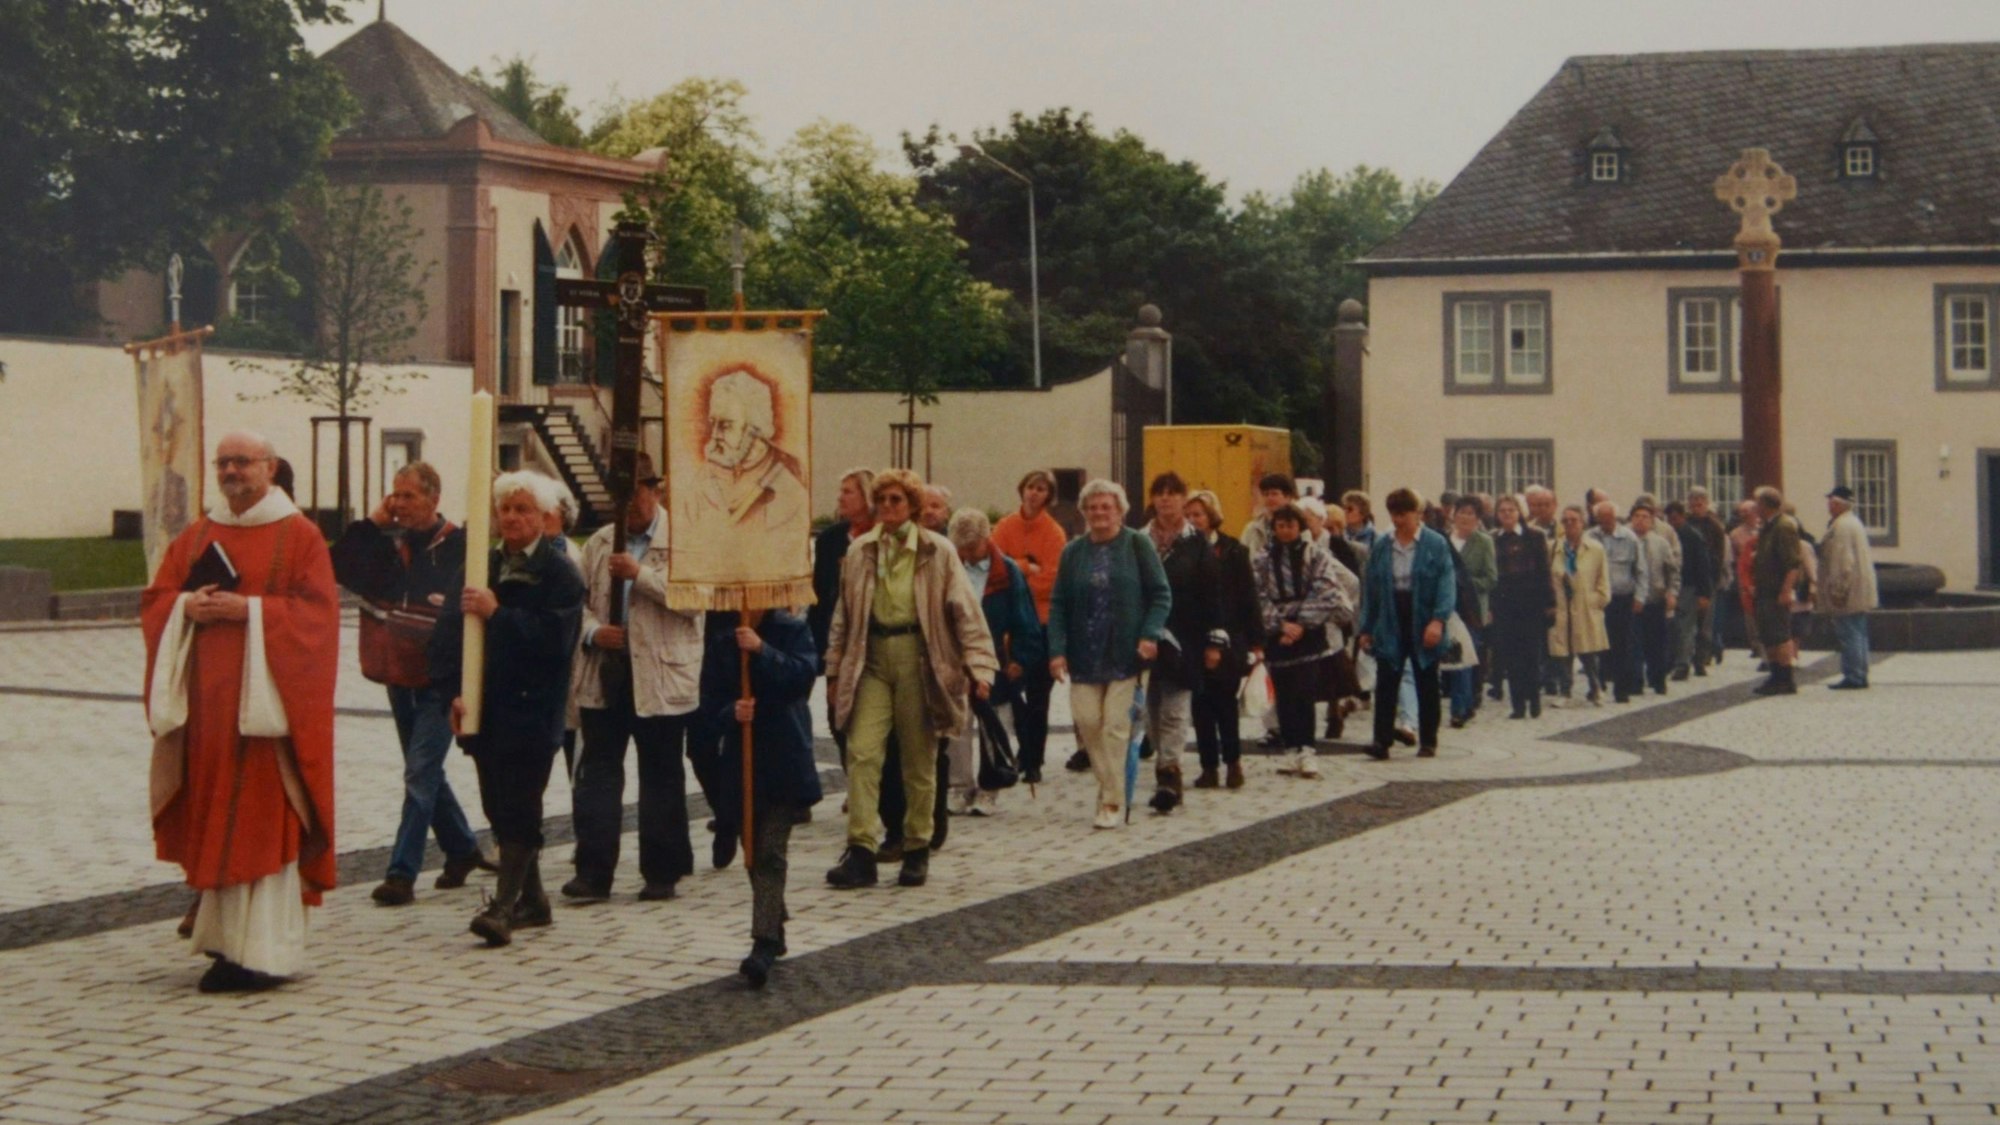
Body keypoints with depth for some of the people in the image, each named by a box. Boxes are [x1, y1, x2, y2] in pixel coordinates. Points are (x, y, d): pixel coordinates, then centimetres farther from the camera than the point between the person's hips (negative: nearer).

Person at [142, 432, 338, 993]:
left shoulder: (299, 536, -1)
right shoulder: (196, 537, 15)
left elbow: (318, 612, -9)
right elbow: (154, 600, 13)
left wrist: (250, 610, -18)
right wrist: (187, 607, -9)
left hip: (267, 696, -5)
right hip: (206, 700, 5)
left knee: (264, 818, -8)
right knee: (215, 817, 6)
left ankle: (264, 953, -7)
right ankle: (227, 940, 14)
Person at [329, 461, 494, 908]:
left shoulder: (459, 546, -11)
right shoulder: (387, 544, 7)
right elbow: (338, 567, 0)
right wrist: (370, 523, -5)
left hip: (439, 679, -7)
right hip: (399, 676, 7)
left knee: (420, 774, -9)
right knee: (426, 772, 17)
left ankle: (402, 873, -9)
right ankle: (462, 848, 33)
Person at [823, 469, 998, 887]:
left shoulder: (937, 551, -1)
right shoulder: (860, 552, 8)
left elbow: (965, 610, -3)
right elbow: (843, 615, 15)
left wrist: (978, 664, -11)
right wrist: (836, 670, 14)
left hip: (918, 657, -2)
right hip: (872, 658, 2)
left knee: (919, 761, 6)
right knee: (862, 752, -10)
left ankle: (917, 850, 18)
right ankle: (860, 850, -11)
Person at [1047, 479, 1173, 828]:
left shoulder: (1138, 545, -1)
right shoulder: (1073, 551, 7)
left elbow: (1161, 595, 0)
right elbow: (1058, 604, 5)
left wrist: (1150, 635, -13)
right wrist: (1057, 649, -4)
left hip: (1126, 653, -3)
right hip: (1085, 653, 3)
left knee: (1115, 725, -5)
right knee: (1087, 720, -3)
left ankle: (1112, 802, 2)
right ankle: (1110, 784, 18)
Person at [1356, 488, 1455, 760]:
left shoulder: (1435, 544, -4)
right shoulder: (1381, 547, 7)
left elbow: (1447, 583, -10)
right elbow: (1371, 588, 9)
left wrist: (1438, 619, -22)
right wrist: (1366, 628, 7)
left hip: (1423, 625, -2)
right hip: (1390, 625, 3)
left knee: (1427, 685, 8)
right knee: (1386, 684, -4)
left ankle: (1428, 742, 17)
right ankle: (1382, 740, -7)